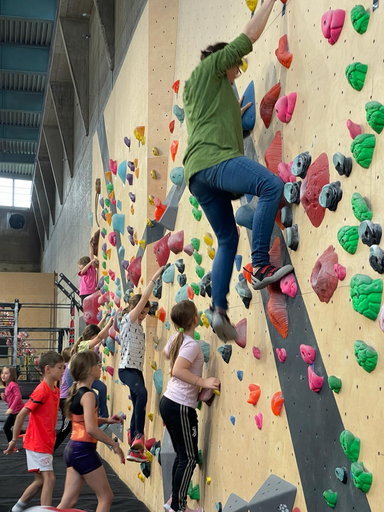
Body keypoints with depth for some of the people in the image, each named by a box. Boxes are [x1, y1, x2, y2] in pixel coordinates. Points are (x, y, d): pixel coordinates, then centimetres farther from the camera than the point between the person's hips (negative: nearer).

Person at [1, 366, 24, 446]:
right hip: (13, 412, 10)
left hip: (18, 410, -10)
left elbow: (18, 396, -26)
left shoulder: (13, 384, -15)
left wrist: (11, 408, -28)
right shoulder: (7, 386, 14)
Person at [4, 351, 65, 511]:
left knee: (40, 480, 15)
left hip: (46, 443, 9)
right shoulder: (41, 390, -18)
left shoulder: (56, 391, 7)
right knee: (49, 478, -11)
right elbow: (21, 415, -18)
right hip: (37, 443, -9)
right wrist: (14, 440, -13)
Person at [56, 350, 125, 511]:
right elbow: (91, 429, -26)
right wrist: (114, 445, -17)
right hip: (84, 451, -9)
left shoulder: (76, 390, 9)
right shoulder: (88, 395, -18)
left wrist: (106, 420, 13)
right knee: (105, 497, 6)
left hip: (72, 448, 9)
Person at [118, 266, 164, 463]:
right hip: (127, 369, -10)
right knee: (142, 394, -35)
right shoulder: (128, 320, -7)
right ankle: (138, 435, -37)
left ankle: (134, 450, 15)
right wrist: (155, 277, -13)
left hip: (136, 370, 10)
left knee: (138, 407, 9)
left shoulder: (138, 325, 16)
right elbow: (143, 298, -13)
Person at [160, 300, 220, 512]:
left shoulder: (175, 339, 7)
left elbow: (166, 353, 30)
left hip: (168, 402, 9)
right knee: (189, 458, 2)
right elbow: (177, 371, -34)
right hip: (181, 407, -9)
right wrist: (204, 382, -33)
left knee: (182, 454, 18)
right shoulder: (192, 345, -19)